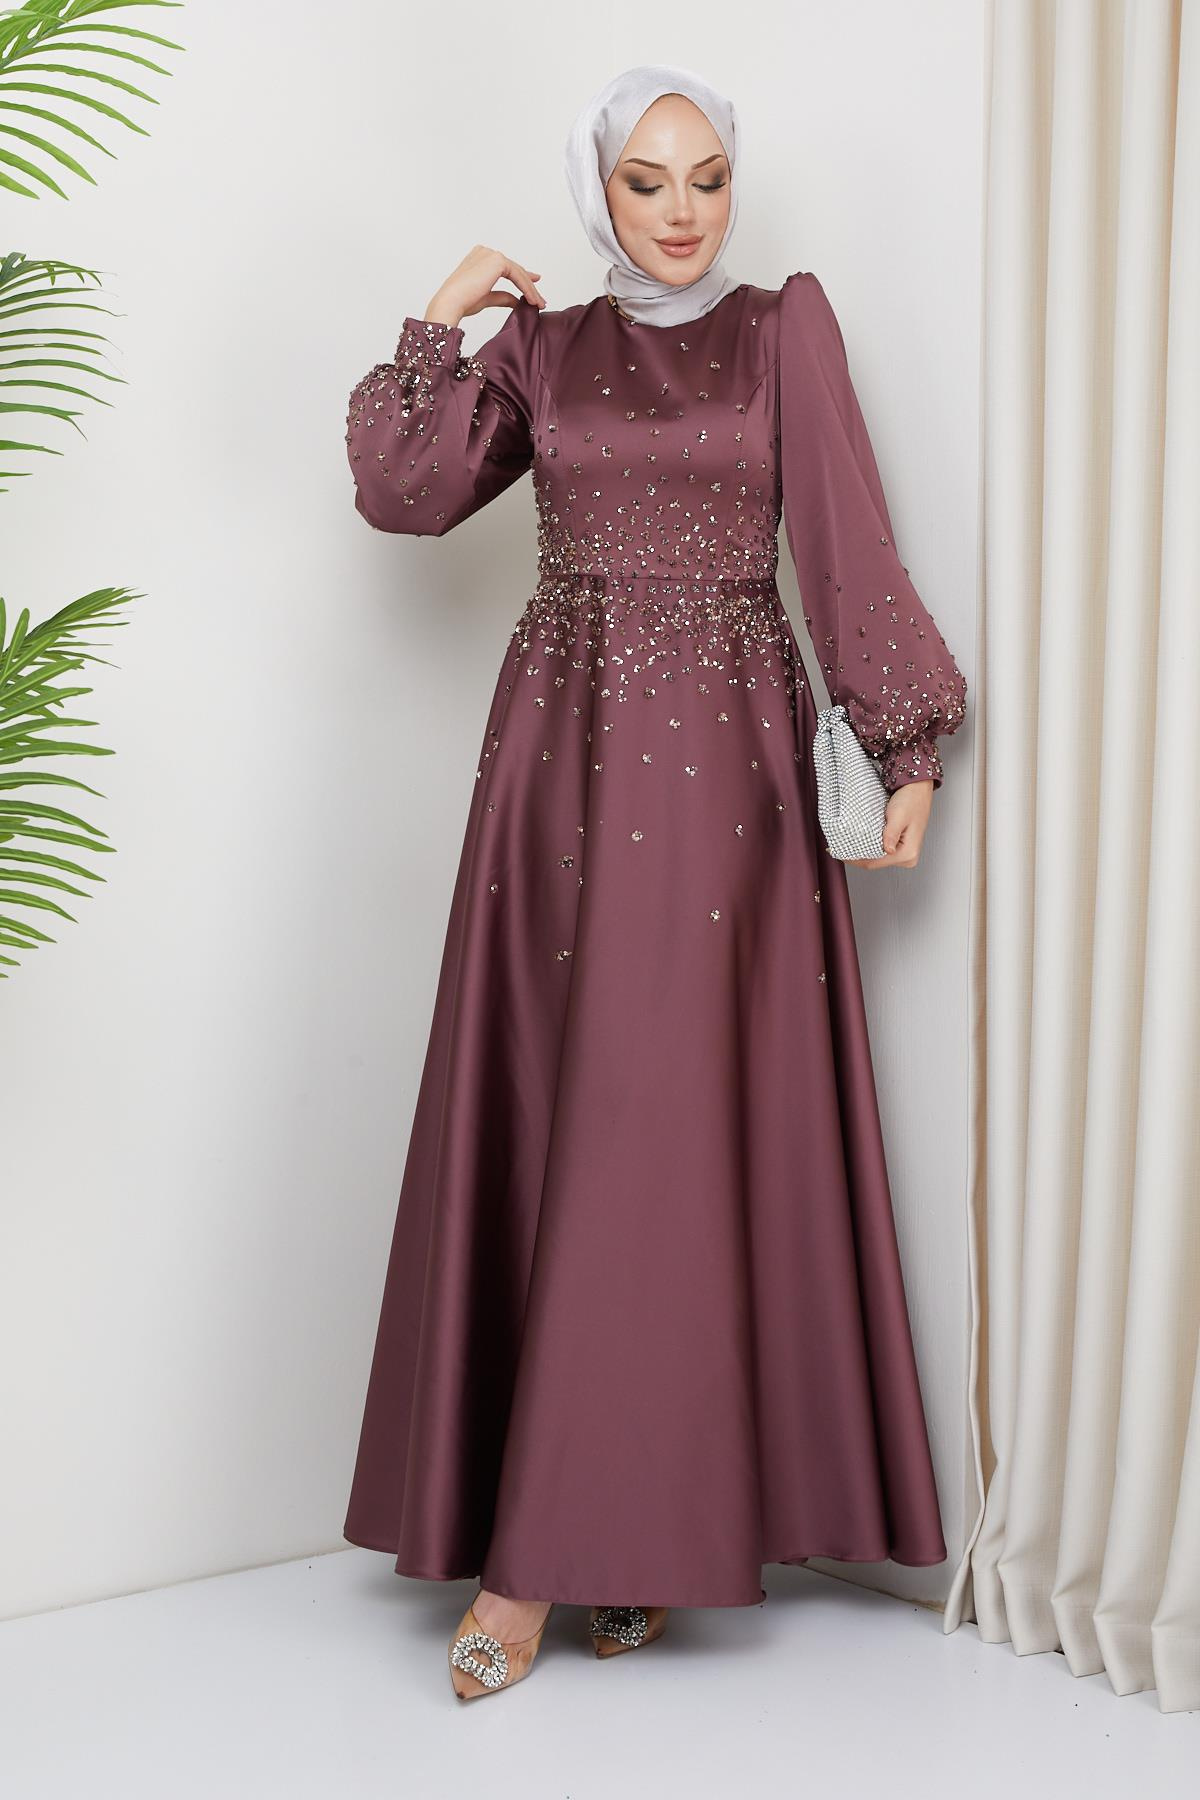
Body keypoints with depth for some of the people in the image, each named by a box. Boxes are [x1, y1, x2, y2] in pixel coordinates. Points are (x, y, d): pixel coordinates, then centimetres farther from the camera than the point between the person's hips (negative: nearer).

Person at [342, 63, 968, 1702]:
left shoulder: (787, 328, 7)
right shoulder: (541, 349, 13)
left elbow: (849, 546, 1)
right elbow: (403, 493, 6)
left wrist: (908, 749, -4)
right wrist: (440, 325, 3)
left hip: (725, 766, -2)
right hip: (565, 760, 2)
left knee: (682, 1130, -6)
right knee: (547, 1133, -1)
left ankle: (601, 1530, 1)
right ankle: (573, 1522, 7)